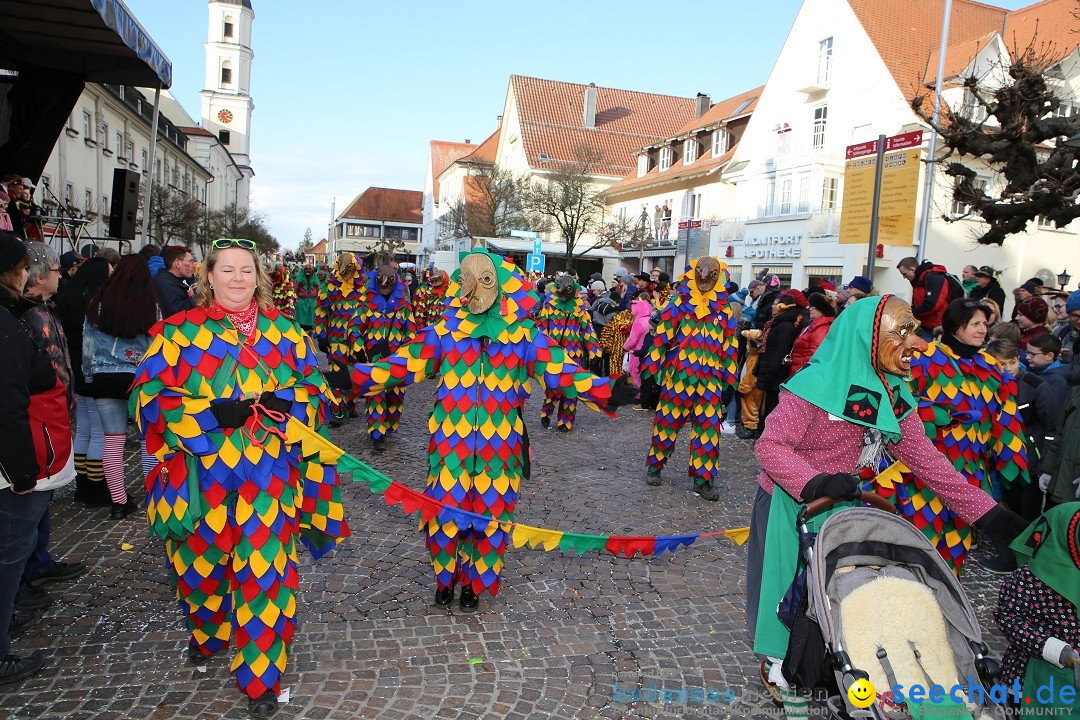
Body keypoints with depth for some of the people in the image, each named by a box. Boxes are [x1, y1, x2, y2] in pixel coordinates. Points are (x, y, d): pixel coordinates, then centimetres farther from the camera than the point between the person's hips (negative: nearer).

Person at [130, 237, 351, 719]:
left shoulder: (283, 330, 6)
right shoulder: (179, 331, 2)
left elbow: (314, 384, 8)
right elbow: (150, 396, -4)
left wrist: (286, 402, -13)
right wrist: (211, 413, -18)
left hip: (268, 474, 0)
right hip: (199, 471, 1)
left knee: (264, 568, -2)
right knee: (202, 562, 15)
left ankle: (260, 678, 14)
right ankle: (206, 635, 47)